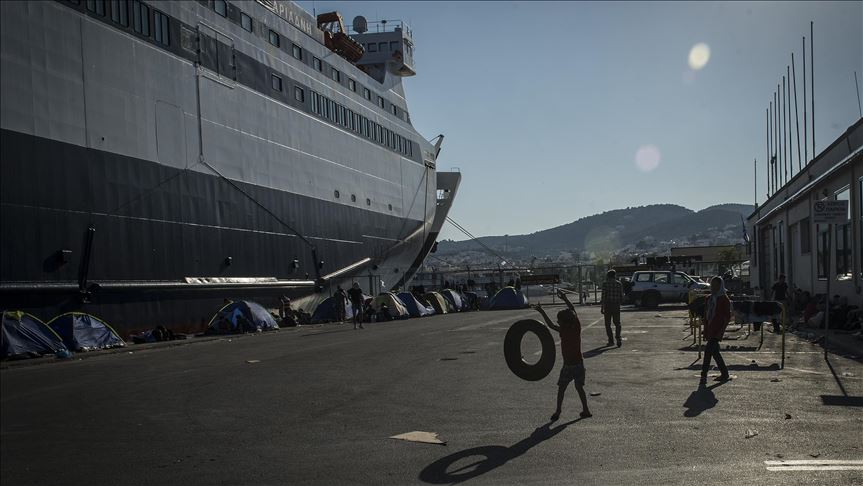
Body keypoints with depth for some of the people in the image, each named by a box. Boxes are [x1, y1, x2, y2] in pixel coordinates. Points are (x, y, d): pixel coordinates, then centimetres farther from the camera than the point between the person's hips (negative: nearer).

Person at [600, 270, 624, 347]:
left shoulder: (605, 283, -5)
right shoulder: (619, 283, 4)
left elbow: (603, 296, -9)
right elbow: (621, 296, 6)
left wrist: (602, 307, -5)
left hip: (607, 305, -3)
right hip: (616, 306, 3)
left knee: (608, 324, 6)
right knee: (617, 323, 11)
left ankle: (611, 341, 3)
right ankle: (618, 339, -7)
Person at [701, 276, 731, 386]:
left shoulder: (724, 299, -6)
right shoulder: (709, 298, 15)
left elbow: (728, 317, -9)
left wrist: (721, 331, -16)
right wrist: (705, 331, 13)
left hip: (717, 331, -8)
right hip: (710, 330, 8)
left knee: (708, 350, -15)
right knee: (714, 351, 12)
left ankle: (704, 376, -14)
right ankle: (725, 374, 24)